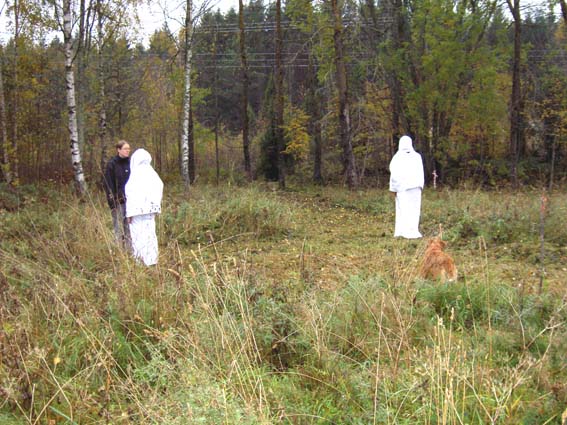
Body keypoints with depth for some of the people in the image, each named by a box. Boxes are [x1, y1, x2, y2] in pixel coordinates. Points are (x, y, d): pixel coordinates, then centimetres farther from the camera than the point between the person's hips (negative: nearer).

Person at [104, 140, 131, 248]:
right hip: (118, 201, -4)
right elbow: (108, 184, -6)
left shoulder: (130, 163, 11)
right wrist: (112, 202, -12)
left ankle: (130, 250, 12)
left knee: (129, 227, 6)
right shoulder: (112, 164, -3)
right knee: (119, 228, -2)